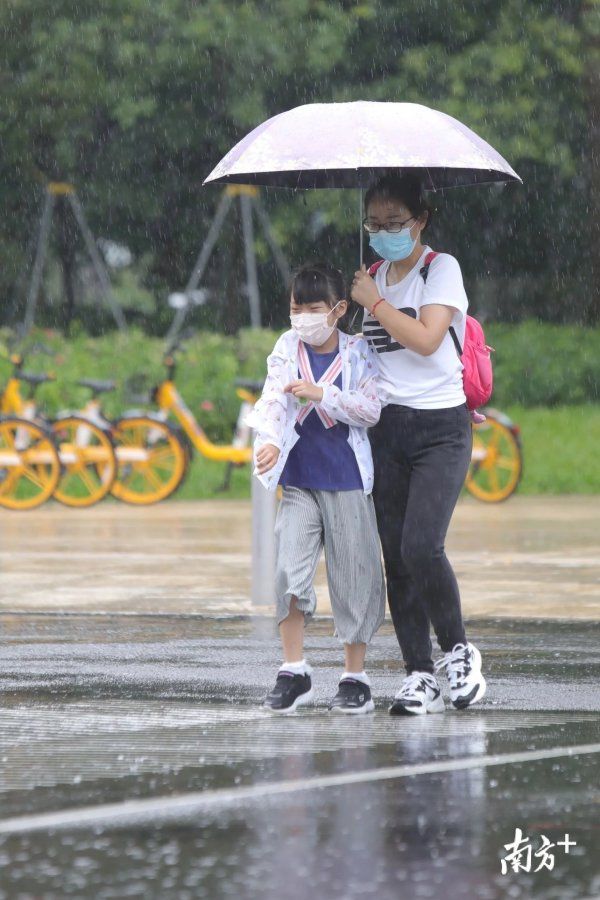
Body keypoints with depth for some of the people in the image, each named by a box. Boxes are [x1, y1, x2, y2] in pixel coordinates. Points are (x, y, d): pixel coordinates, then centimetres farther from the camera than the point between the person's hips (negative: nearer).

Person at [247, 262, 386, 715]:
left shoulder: (357, 353, 0)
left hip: (348, 481, -2)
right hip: (299, 481, 2)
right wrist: (269, 440, -26)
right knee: (289, 569, -10)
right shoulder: (288, 349, 5)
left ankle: (356, 677, 12)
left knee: (353, 577, 2)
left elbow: (372, 408, -8)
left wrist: (322, 394, -20)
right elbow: (273, 398, -8)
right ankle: (294, 671, 0)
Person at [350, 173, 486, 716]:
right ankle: (420, 676, 2)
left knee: (421, 546, -21)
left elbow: (426, 340, -14)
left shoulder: (441, 268, -2)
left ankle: (458, 651, -1)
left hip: (440, 427, -6)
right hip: (388, 425, 6)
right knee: (396, 558, -1)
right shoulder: (377, 277, 15)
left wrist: (375, 303, -7)